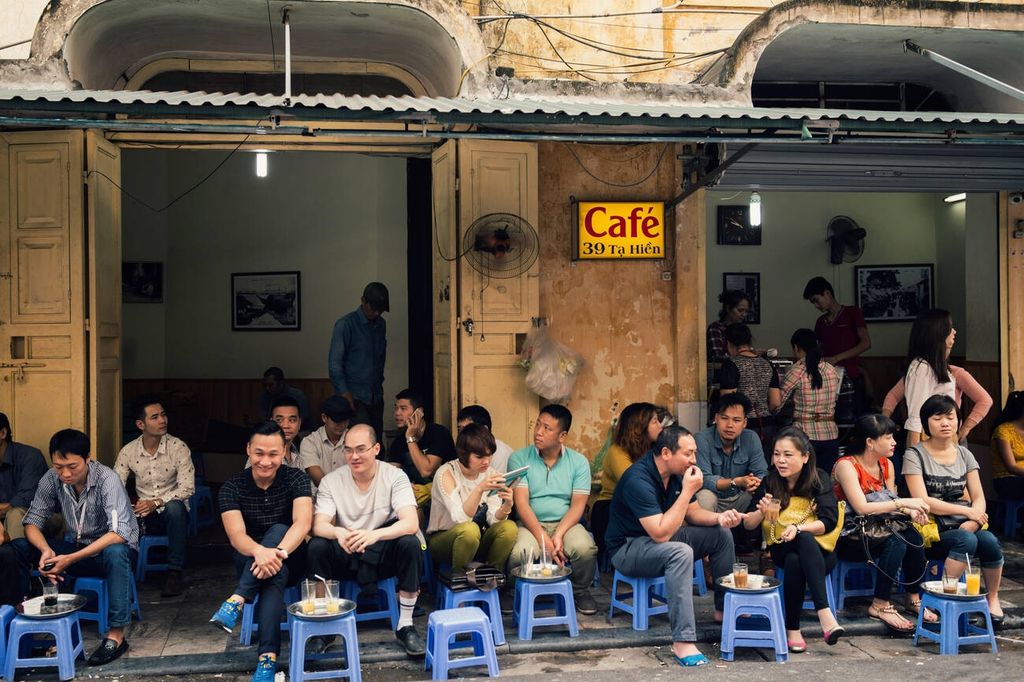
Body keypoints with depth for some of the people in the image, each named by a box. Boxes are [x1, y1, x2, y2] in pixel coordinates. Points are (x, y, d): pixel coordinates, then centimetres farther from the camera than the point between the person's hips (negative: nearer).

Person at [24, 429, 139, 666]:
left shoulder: (107, 479, -24)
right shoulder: (51, 480, -10)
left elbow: (119, 533, -33)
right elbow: (32, 522, -6)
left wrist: (71, 559, -40)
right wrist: (46, 550, -28)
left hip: (112, 549, -4)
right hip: (77, 547, 5)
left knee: (115, 552, -39)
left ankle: (116, 634, -30)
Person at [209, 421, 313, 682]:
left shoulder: (296, 479, -10)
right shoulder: (232, 487, -9)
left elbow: (303, 523, -27)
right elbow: (236, 535, -24)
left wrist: (279, 552, -49)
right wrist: (260, 552, -49)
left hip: (290, 561, 0)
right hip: (249, 562, 0)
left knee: (278, 530, -33)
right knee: (272, 575, -35)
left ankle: (237, 601, -39)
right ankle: (268, 655, -45)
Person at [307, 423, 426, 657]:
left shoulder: (395, 477, -10)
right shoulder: (331, 481, -4)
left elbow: (411, 523, -23)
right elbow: (319, 525, -16)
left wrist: (374, 534, -43)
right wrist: (339, 533, -41)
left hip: (384, 554, -1)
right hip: (346, 556, 1)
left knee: (409, 543, -31)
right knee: (317, 546, -27)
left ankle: (405, 625, -15)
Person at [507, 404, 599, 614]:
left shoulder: (579, 462, 4)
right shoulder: (519, 459, 0)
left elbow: (578, 504, -2)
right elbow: (521, 502, -9)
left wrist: (559, 534, -19)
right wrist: (543, 539, -20)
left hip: (566, 524, 1)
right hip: (531, 524, -1)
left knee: (585, 548, -31)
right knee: (520, 553, -33)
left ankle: (580, 591, 3)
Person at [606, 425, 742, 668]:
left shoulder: (677, 473, -3)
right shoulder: (638, 480, -30)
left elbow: (693, 512, 9)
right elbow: (661, 534, -35)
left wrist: (719, 517, -13)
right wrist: (688, 491, -33)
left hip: (660, 536, 9)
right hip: (628, 548, -9)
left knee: (721, 534, 3)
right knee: (681, 552, -35)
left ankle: (724, 608, 16)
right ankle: (683, 641, -34)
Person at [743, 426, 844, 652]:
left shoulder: (819, 480, -3)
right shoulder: (770, 482, 1)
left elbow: (829, 521, -12)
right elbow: (748, 525, 1)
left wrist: (798, 528, -28)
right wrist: (761, 512, -21)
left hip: (819, 551, -1)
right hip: (781, 549, 1)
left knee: (794, 561, -38)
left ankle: (793, 629, -33)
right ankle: (824, 615, -41)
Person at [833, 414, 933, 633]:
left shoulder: (887, 465, 8)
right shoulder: (846, 465, -16)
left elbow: (889, 504, 11)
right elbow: (861, 508, -25)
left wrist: (910, 511, -11)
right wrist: (903, 502, -24)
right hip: (848, 539, -7)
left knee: (913, 537, -22)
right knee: (896, 542, -30)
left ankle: (914, 598, -6)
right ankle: (880, 606, -19)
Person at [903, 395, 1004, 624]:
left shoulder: (964, 455, 14)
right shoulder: (915, 455, -3)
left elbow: (979, 498, 7)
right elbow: (922, 501, -12)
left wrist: (973, 521, -14)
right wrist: (966, 511, -12)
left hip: (963, 526, 4)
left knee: (990, 541, -26)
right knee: (966, 540, -32)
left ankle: (992, 598, -6)